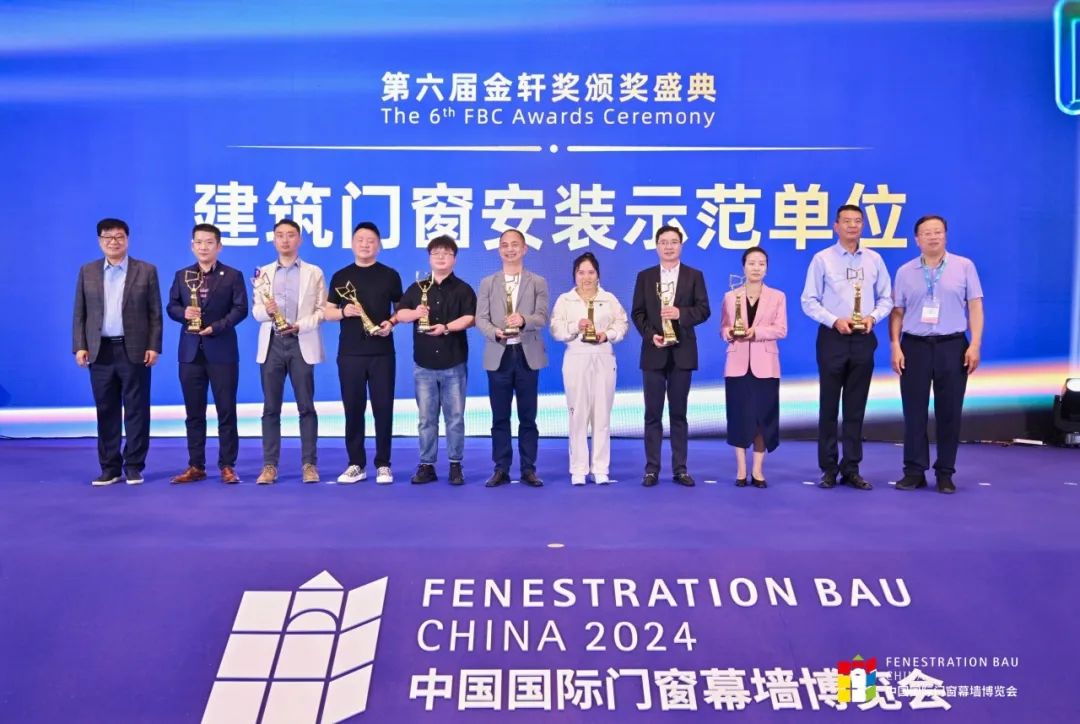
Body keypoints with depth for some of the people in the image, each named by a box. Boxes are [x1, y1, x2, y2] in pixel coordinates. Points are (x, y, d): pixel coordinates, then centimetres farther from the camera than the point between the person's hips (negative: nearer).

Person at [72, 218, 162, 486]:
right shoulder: (87, 272, 10)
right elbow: (80, 313, 9)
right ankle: (110, 467, 15)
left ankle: (134, 466, 9)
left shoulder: (146, 271, 3)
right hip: (100, 351, 2)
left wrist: (153, 347, -7)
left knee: (136, 410, 1)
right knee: (106, 411, 7)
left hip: (134, 350, -2)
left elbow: (155, 313, 0)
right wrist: (80, 347, 0)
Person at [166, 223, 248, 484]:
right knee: (193, 412, 7)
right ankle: (196, 466, 14)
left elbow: (240, 309, -6)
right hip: (190, 351, 3)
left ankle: (227, 466, 7)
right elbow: (171, 306, 10)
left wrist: (216, 327, -18)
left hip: (222, 351, -3)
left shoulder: (233, 275, 2)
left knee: (226, 411, 0)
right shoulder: (182, 275, 12)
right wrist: (184, 313, -12)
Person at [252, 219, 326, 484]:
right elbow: (255, 310, 8)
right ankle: (269, 465, 8)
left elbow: (322, 310, 0)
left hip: (301, 344, -2)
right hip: (272, 344, 2)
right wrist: (266, 310, -14)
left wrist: (300, 325, -15)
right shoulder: (264, 272, 14)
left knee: (306, 406, -1)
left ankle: (309, 464, 6)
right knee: (270, 408, 3)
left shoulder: (314, 273, 8)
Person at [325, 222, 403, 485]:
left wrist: (392, 322, -11)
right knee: (353, 408, 4)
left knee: (383, 407, 0)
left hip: (382, 352, -1)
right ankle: (356, 464, 13)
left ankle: (383, 464, 9)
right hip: (349, 352, 1)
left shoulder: (390, 275, 6)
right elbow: (327, 312, 10)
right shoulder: (341, 276, 9)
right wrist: (343, 311, -12)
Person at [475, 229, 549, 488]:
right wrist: (495, 332, -19)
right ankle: (501, 469, 12)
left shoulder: (538, 282, 7)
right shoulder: (488, 283, 10)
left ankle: (528, 468, 12)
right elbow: (480, 318, 2)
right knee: (500, 417, 5)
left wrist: (523, 320, -25)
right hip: (498, 356, 1)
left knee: (527, 416, 5)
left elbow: (542, 317, -4)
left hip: (527, 355, -1)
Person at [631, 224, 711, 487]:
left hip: (682, 352, 0)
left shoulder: (694, 275, 6)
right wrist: (651, 335, -12)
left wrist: (680, 313, -19)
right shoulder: (645, 276, 8)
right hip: (654, 351, 0)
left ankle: (680, 468, 11)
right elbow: (637, 313, 4)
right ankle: (652, 468, 7)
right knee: (653, 414, 2)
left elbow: (704, 309, -1)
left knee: (679, 413, 5)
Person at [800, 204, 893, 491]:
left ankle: (851, 468, 15)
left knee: (856, 407, 7)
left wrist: (872, 317, -9)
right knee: (829, 405, 3)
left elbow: (886, 298, 10)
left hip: (863, 339, 3)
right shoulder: (822, 259, -1)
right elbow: (809, 301, -3)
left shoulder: (874, 259, 7)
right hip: (832, 337, -2)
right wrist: (835, 320, -15)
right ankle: (829, 468, 12)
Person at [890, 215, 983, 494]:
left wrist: (975, 344, -8)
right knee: (914, 411, 2)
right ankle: (914, 470, 9)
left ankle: (945, 473, 13)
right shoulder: (905, 272, 7)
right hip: (914, 346, 1)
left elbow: (975, 307, 1)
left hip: (952, 345, -1)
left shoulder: (964, 266, 4)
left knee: (949, 412, 4)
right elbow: (897, 312, 6)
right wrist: (896, 346, -4)